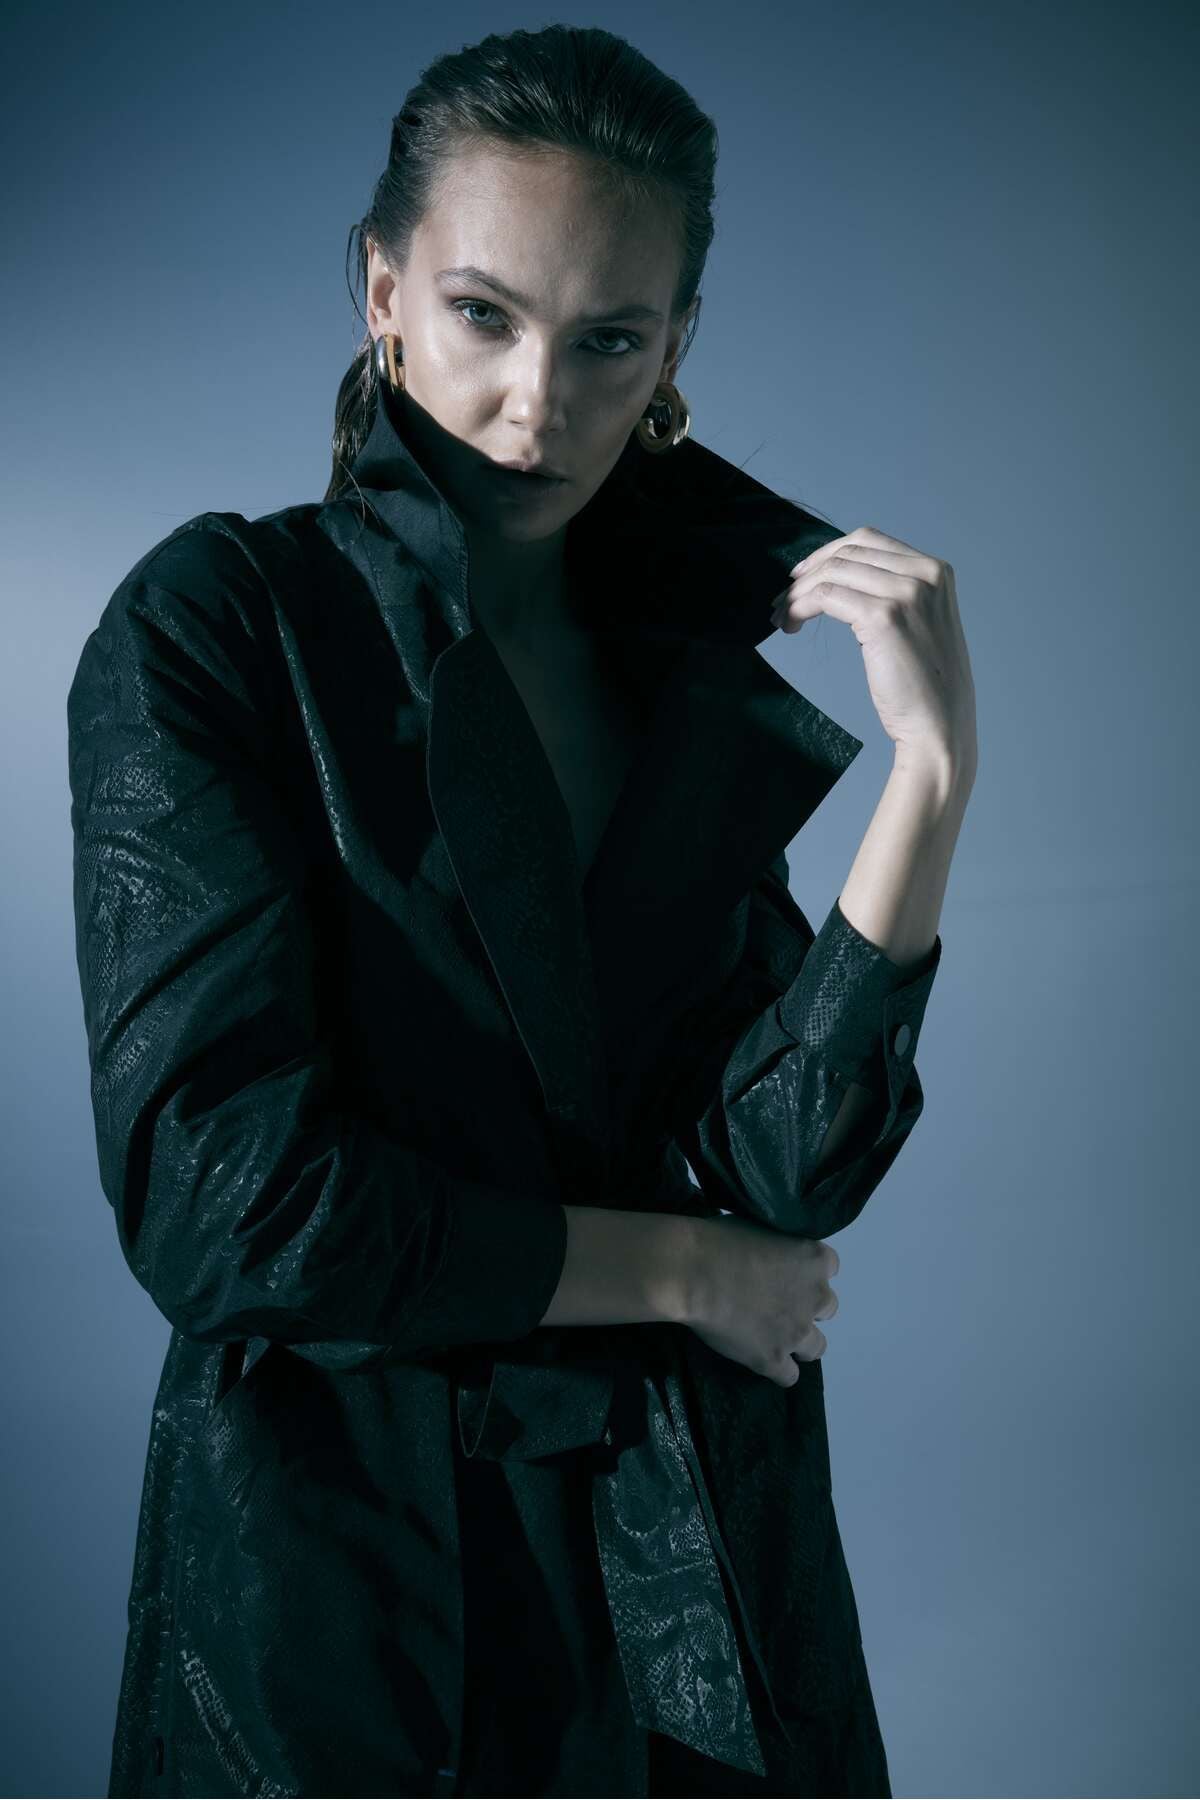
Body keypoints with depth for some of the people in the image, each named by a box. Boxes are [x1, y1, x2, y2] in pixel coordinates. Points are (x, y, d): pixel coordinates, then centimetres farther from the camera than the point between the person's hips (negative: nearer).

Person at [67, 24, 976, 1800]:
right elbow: (221, 1198, -19)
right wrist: (675, 1268, -10)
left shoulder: (690, 672, 4)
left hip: (700, 1563, 5)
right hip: (350, 1569, -5)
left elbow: (790, 1160, -6)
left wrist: (931, 765, -16)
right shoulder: (216, 626, -11)